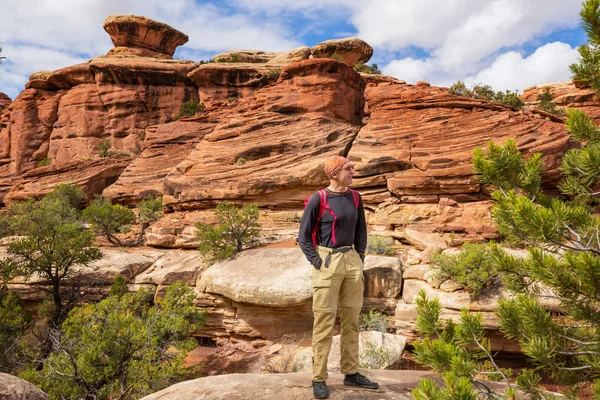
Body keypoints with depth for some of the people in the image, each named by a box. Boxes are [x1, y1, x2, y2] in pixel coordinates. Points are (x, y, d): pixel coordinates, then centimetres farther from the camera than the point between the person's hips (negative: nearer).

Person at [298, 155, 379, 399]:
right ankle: (319, 379, 7)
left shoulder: (355, 198, 8)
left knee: (351, 320, 12)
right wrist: (317, 263, -11)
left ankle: (351, 373, 25)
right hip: (327, 262, -6)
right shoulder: (318, 199, -8)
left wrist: (360, 258, 9)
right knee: (324, 322, -3)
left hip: (352, 261, 6)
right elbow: (304, 236, -5)